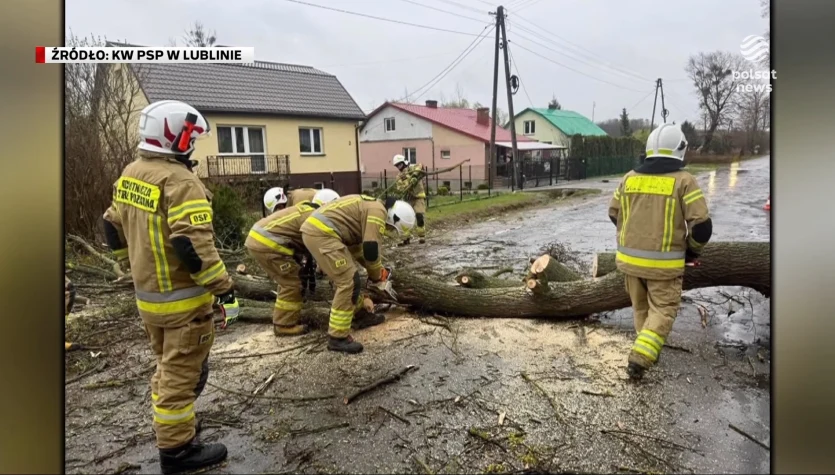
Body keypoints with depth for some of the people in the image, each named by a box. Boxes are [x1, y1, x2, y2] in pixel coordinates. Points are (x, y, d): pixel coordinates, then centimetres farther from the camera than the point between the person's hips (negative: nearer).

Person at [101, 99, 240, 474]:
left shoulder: (130, 174, 6)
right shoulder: (179, 181, -22)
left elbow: (114, 227, 16)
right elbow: (194, 246, -29)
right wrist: (225, 290, -23)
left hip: (147, 294, 9)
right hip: (182, 298, -9)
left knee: (168, 365, 25)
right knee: (183, 372, 5)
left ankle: (167, 424, 42)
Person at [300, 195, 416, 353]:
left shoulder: (370, 207, 24)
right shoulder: (378, 211, -7)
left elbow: (359, 245, 32)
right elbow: (371, 249, -12)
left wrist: (376, 271, 31)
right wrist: (378, 276, 5)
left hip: (315, 229, 11)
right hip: (321, 233, -11)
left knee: (347, 276, 22)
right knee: (348, 281, -9)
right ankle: (337, 338, -4)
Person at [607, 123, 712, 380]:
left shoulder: (629, 178, 3)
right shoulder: (684, 181, -10)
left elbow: (614, 214, 14)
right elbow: (702, 225, -13)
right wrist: (693, 251, 6)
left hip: (629, 258, 5)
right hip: (663, 262, -4)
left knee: (641, 308, 21)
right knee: (663, 311, 7)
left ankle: (648, 350, 35)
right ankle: (639, 359, -5)